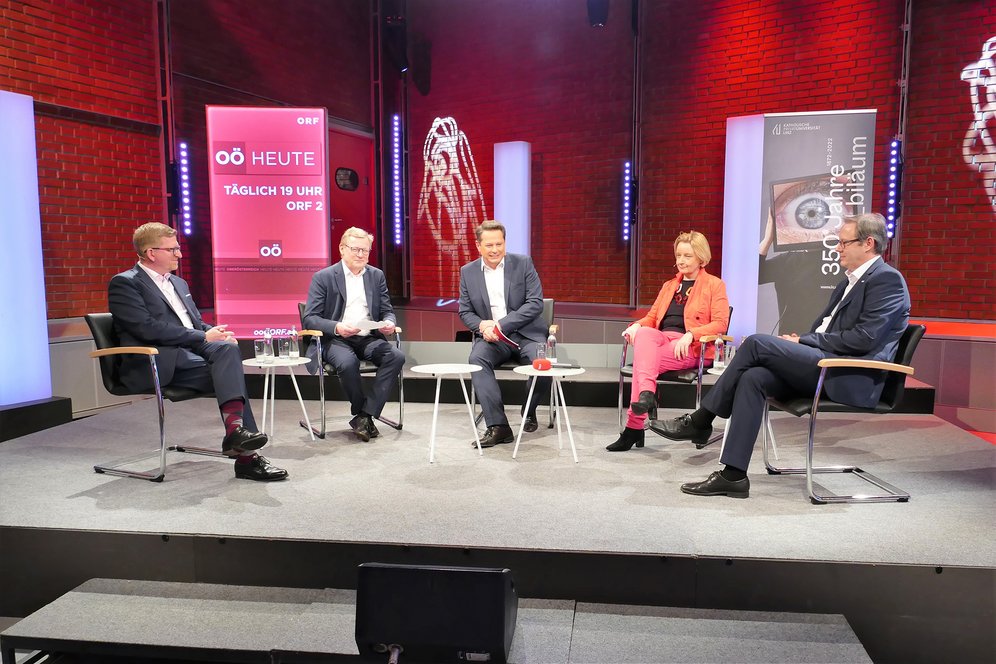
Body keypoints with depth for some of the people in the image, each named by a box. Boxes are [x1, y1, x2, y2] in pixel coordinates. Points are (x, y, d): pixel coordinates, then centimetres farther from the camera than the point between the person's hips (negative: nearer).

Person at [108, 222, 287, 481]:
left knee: (227, 349, -25)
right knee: (228, 374, -26)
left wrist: (217, 334, 0)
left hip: (192, 350, 7)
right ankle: (245, 456, -28)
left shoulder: (178, 283, 25)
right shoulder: (124, 283, -1)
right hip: (158, 363, -7)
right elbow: (148, 328, -14)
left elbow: (197, 323, 25)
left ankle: (235, 429, -32)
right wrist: (203, 337, -15)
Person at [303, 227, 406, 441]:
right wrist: (337, 327, -24)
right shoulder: (323, 277, 1)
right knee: (348, 362, -36)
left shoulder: (377, 275, 14)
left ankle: (365, 415, -20)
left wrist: (389, 323, -11)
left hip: (368, 338, 4)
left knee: (396, 356, -26)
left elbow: (387, 311, 15)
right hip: (334, 340, -4)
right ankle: (362, 412, -10)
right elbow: (310, 318, -5)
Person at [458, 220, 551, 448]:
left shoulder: (523, 263, 1)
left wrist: (501, 324, -17)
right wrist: (482, 325, -14)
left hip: (525, 333, -1)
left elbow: (536, 303, -7)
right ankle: (498, 426, -31)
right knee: (477, 359, -31)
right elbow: (465, 311, 11)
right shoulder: (468, 272, 8)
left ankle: (529, 411, 2)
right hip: (490, 338, 1)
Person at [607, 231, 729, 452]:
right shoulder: (669, 285, 28)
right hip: (661, 338, 5)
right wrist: (637, 325, -1)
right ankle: (646, 392, -53)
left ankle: (634, 427, -36)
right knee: (643, 333, -35)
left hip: (691, 347, -4)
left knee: (642, 359, -33)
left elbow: (720, 323, -4)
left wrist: (690, 334, -20)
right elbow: (652, 318, 24)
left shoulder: (714, 285, 9)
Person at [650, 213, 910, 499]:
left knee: (757, 343, -20)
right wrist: (801, 341, 2)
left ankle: (700, 421, -9)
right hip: (825, 369, 8)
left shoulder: (887, 279, -6)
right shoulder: (849, 282, 23)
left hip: (852, 379, -8)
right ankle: (734, 475, -19)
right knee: (753, 377, -17)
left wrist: (804, 341, -12)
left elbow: (864, 338, -17)